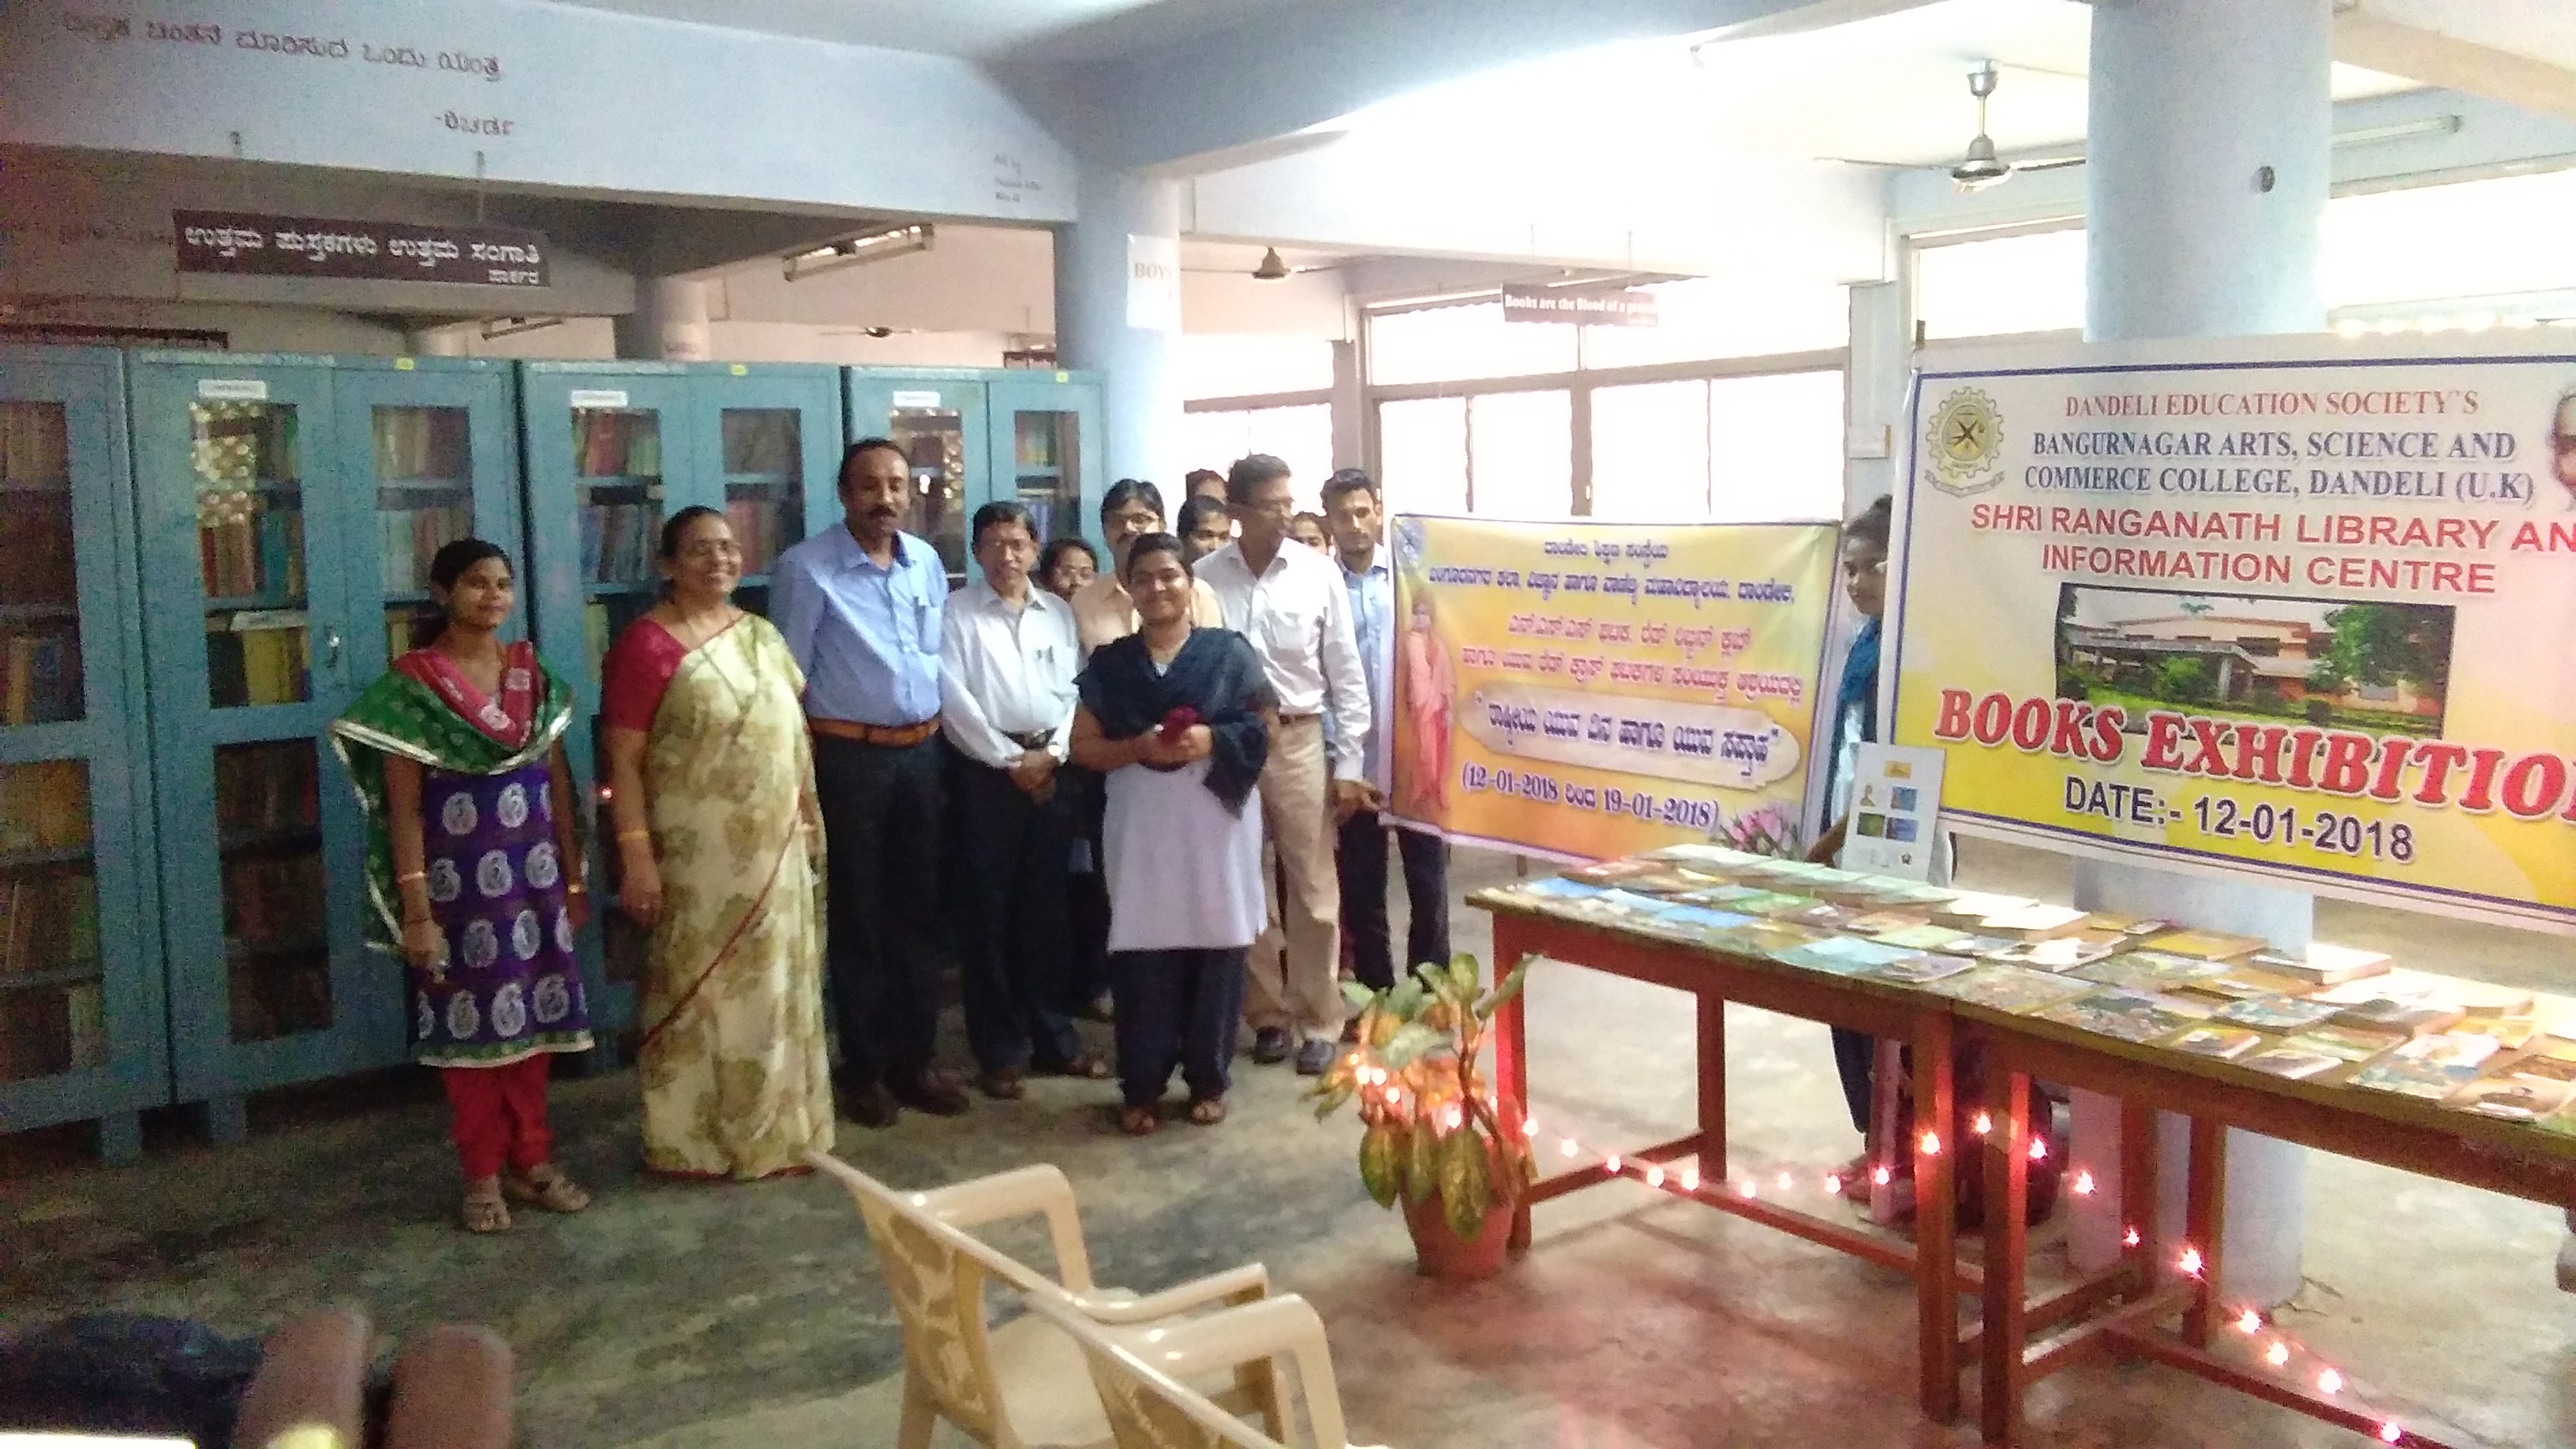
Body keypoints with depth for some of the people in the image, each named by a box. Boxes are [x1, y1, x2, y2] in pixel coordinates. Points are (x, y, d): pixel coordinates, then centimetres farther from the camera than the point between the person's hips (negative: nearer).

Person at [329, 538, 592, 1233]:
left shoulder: (534, 674, 6)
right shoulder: (413, 681, -8)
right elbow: (403, 805, -10)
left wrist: (575, 878, 9)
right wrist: (415, 909, -14)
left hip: (532, 873, 4)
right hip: (459, 879, -4)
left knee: (529, 1015, 11)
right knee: (470, 1020, 6)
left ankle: (533, 1160, 23)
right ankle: (483, 1174, 18)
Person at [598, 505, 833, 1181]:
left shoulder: (762, 635, 10)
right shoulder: (647, 644, -11)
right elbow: (623, 759, -14)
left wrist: (806, 819, 12)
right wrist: (635, 854, -19)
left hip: (773, 851, 7)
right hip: (696, 857, -6)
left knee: (774, 987, 14)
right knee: (698, 991, 3)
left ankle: (776, 1128, 28)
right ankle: (693, 1140, 17)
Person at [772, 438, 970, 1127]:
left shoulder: (927, 562, 7)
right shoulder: (806, 568, -10)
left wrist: (937, 732, 11)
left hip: (920, 752, 5)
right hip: (849, 756, -5)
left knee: (918, 911, 11)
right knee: (857, 916, 5)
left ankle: (915, 1060, 23)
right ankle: (864, 1069, 17)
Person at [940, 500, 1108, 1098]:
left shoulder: (1058, 612, 11)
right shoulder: (956, 613, -1)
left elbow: (1074, 690, 6)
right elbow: (953, 697, -9)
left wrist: (1051, 754, -8)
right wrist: (1011, 760, -10)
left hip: (1051, 770, 4)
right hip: (985, 771, -4)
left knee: (1045, 909, 11)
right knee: (987, 913, 2)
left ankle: (1053, 1037, 21)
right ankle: (1000, 1050, 11)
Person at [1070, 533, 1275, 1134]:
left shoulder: (1230, 651, 3)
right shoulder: (1110, 663, 7)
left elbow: (1265, 725, 3)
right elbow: (1084, 746, 5)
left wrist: (1214, 739, -14)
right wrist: (1138, 748, -13)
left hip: (1216, 820, -1)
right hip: (1142, 824, 1)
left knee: (1216, 949, 3)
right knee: (1143, 955, -1)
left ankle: (1209, 1082, 19)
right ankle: (1140, 1088, 12)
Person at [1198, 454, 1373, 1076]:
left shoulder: (1319, 573, -3)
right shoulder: (1204, 577, -4)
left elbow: (1347, 674, 0)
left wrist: (1348, 763, -2)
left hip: (1299, 742, -1)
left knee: (1313, 892, 4)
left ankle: (1318, 1023, 16)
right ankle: (1267, 1014, 26)